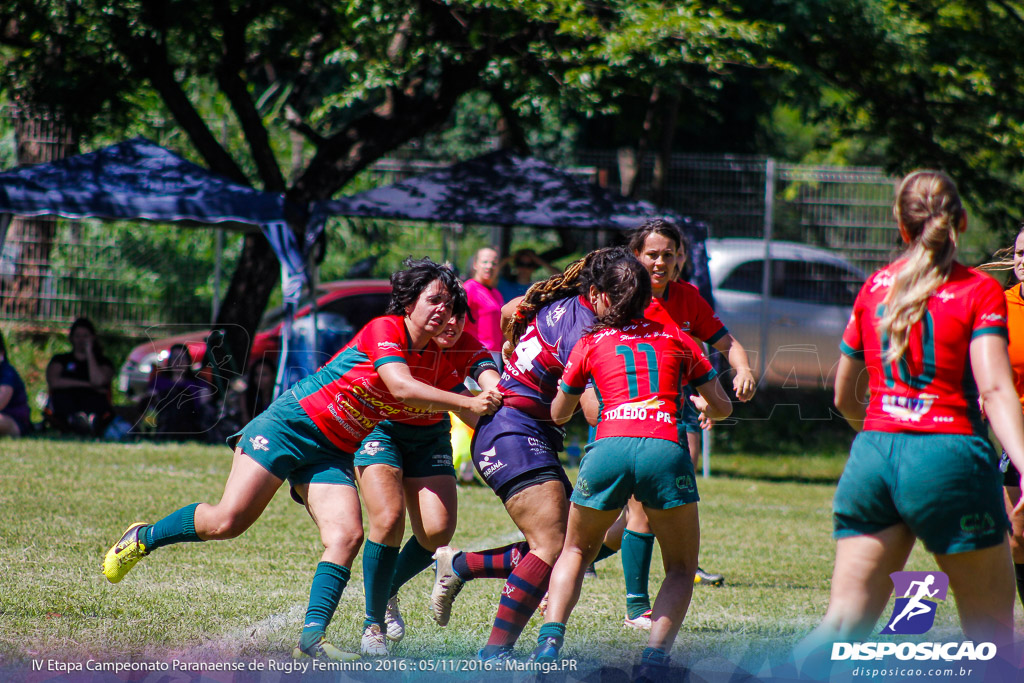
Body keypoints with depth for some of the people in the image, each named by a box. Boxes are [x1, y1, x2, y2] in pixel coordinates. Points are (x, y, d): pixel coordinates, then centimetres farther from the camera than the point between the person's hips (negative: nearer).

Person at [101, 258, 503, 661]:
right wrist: (467, 403, -29)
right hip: (293, 424, -6)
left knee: (347, 535, -19)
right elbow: (400, 386, -28)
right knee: (227, 521, -13)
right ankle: (143, 538, 12)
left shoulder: (435, 361, 7)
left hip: (332, 456, 6)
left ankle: (312, 638, -20)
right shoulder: (385, 329, -14)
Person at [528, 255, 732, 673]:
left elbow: (559, 415, 32)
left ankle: (550, 639, 5)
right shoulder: (677, 339, 22)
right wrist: (695, 404, 50)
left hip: (609, 447, 1)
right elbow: (722, 407, 28)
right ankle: (656, 653, -3)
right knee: (681, 568, 17)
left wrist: (578, 392, 54)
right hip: (666, 450, 0)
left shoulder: (589, 344, 20)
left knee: (576, 551, 24)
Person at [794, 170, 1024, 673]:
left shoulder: (875, 287, 13)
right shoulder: (980, 291, -1)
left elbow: (844, 397, 21)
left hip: (871, 456, 4)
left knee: (845, 622, 2)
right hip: (949, 455, -4)